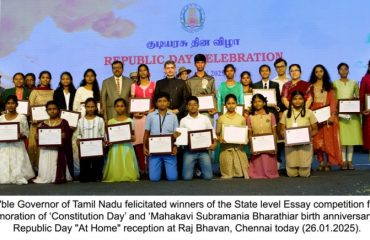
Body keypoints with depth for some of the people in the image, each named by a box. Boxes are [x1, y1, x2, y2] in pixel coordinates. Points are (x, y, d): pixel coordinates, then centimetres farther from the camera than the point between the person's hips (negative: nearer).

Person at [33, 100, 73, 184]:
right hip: (46, 151, 2)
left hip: (59, 151, -2)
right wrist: (38, 137, -11)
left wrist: (64, 136, -19)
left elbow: (69, 136, 0)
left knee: (58, 171, -8)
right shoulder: (43, 124, 10)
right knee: (45, 173, -1)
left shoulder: (63, 122, 3)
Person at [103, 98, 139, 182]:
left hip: (127, 147, -1)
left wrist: (132, 137, -19)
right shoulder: (111, 121, 8)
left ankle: (128, 177, 4)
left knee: (127, 167, -8)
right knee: (115, 167, -5)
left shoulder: (130, 121, 3)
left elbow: (133, 138, 3)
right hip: (115, 148, 1)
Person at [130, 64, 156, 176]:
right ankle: (142, 167, 0)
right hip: (138, 116, 1)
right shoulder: (134, 86, 13)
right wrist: (134, 112, -8)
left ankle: (149, 167, -3)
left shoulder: (154, 85, 11)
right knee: (138, 140, -6)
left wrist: (153, 109, -10)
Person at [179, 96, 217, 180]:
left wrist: (215, 143, -8)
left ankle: (199, 168, 26)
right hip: (189, 151, 0)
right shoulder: (183, 120, 8)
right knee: (187, 177, -9)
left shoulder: (205, 118, 9)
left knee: (208, 176, -7)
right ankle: (194, 168, 25)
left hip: (203, 150, 1)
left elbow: (212, 132, 9)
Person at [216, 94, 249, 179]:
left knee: (242, 172, -4)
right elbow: (217, 134, 7)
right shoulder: (221, 118, 5)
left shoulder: (241, 118, 7)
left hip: (239, 148, 0)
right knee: (227, 175, 0)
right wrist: (219, 138, -15)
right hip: (226, 148, 0)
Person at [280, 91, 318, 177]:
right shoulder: (286, 113, 8)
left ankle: (304, 170, 30)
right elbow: (282, 130, 9)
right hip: (290, 145, 1)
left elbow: (315, 130, 7)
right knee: (291, 173, -1)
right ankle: (293, 170, 31)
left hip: (305, 145, -1)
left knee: (304, 173, -2)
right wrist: (286, 136, -12)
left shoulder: (309, 113, 4)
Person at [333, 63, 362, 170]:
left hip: (352, 113, 2)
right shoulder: (335, 83, 7)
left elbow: (359, 97, 11)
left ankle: (350, 161, 7)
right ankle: (344, 161, 0)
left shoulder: (354, 83, 11)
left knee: (351, 136, 1)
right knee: (342, 137, -5)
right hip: (340, 113, -2)